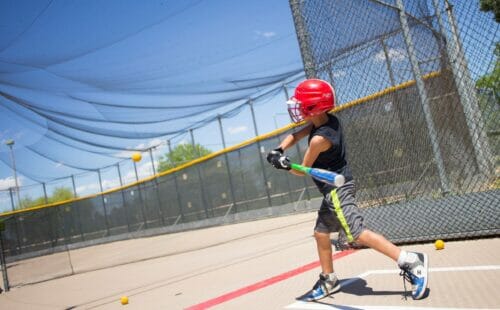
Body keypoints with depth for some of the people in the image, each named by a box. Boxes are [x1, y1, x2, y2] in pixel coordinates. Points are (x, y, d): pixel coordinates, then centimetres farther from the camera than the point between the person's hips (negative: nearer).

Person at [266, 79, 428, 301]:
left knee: (358, 234, -17)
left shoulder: (319, 139, -24)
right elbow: (295, 136, 8)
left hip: (338, 189, -10)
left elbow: (303, 170, -11)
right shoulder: (329, 120, 1)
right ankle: (329, 280, 28)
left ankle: (411, 261, -19)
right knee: (321, 233, 16)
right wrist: (279, 150, -5)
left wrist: (285, 166, -12)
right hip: (333, 189, 10)